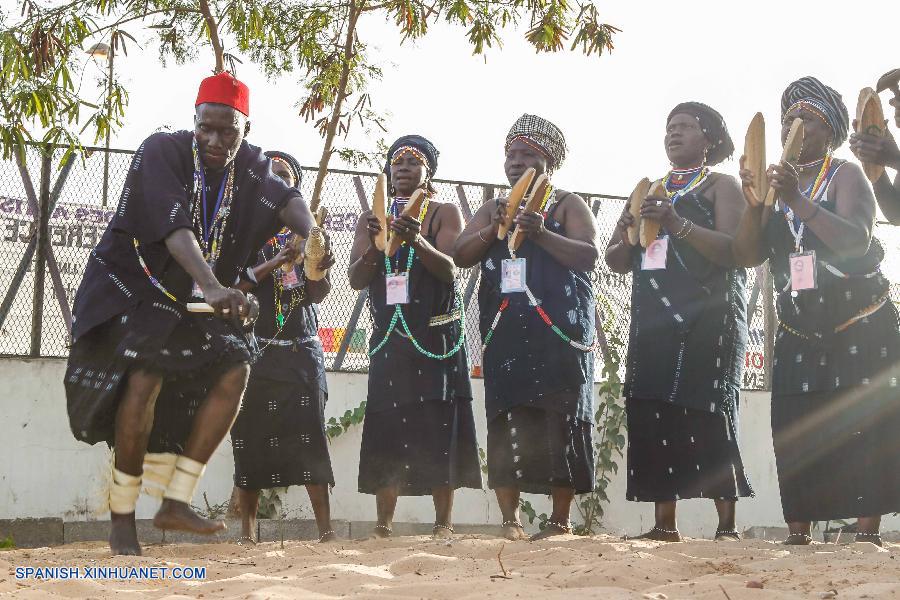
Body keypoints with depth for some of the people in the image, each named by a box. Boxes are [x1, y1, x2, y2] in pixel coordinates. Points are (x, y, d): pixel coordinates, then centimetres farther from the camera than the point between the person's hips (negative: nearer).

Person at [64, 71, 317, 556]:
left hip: (192, 296, 6)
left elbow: (287, 201, -14)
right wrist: (214, 287, -49)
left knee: (235, 368, -10)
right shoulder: (162, 152, -21)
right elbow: (175, 228, -35)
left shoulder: (249, 166, -1)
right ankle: (121, 517, -14)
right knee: (145, 375, -25)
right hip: (129, 284, -6)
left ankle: (176, 503, -6)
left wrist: (310, 236, -38)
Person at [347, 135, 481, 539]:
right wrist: (374, 245, -15)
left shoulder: (445, 213, 5)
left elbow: (449, 270, -10)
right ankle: (383, 525, -5)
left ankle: (443, 523, -7)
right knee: (386, 428, -5)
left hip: (437, 335, -2)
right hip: (389, 335, 2)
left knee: (439, 426, -8)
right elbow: (356, 279, 5)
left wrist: (417, 241, -28)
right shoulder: (371, 217, 14)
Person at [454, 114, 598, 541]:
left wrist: (541, 234, -18)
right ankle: (510, 519, -3)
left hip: (559, 330, -3)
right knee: (506, 421, -4)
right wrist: (493, 229, -8)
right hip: (506, 331, 4)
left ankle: (560, 521, -3)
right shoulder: (492, 209, 20)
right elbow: (460, 256, 9)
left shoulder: (567, 205, 8)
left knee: (559, 422, -7)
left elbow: (589, 257, -6)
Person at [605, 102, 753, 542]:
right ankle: (664, 525, 2)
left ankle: (727, 526, -11)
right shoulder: (650, 191, 22)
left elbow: (734, 250, -10)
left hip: (706, 320, -6)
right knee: (651, 417, -1)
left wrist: (677, 223, -21)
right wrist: (627, 233, -2)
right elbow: (617, 262, 21)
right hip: (653, 319, 6)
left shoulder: (720, 185, 5)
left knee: (707, 415, -12)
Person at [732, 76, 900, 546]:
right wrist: (754, 206, -17)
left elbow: (856, 240, -21)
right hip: (800, 332, 4)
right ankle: (797, 535, -4)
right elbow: (747, 255, 1)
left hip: (860, 328, -4)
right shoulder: (776, 183, 11)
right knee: (795, 434, -4)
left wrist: (797, 201, -30)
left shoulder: (846, 176, -2)